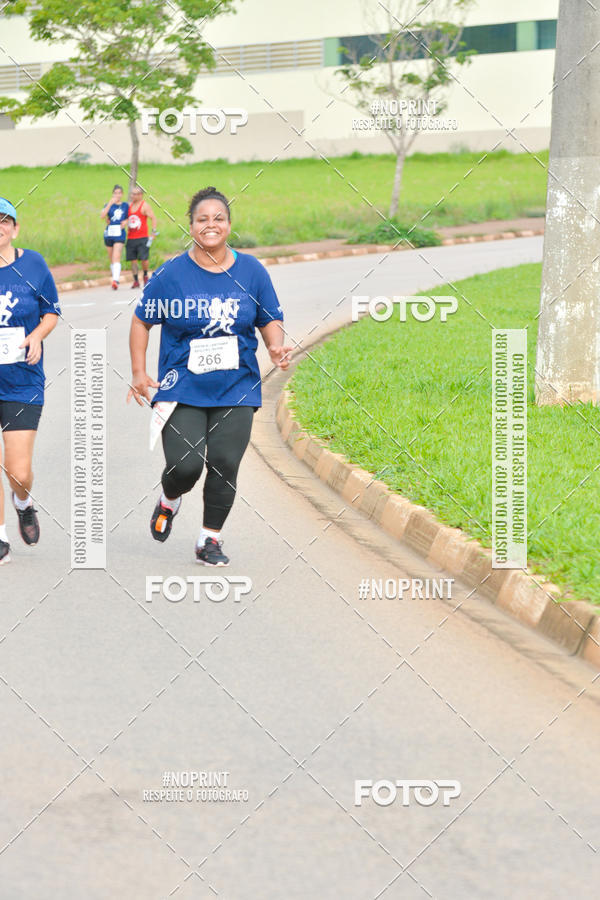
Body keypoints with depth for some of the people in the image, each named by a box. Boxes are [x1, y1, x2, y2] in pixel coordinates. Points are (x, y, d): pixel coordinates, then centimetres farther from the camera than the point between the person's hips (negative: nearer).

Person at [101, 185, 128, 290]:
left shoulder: (126, 205, 9)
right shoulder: (109, 205, 6)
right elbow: (102, 216, -13)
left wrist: (126, 222, -3)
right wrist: (110, 203, -17)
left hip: (120, 234, -2)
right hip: (109, 233, 2)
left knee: (116, 257, -17)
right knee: (111, 259, 10)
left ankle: (115, 280, -27)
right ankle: (115, 279, 24)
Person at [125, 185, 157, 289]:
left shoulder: (145, 206, -4)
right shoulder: (129, 206, 13)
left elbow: (153, 218, -6)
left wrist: (153, 232, -15)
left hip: (142, 237, -5)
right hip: (131, 237, 5)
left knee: (143, 258, -9)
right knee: (133, 260, 2)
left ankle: (145, 275, 16)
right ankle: (136, 281, 7)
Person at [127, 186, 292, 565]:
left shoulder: (251, 271, 2)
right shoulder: (171, 274, -3)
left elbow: (271, 320, 10)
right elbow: (142, 321, 6)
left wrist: (276, 347, -11)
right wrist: (139, 373, -1)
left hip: (236, 389, 2)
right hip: (182, 388, -2)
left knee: (224, 466, -5)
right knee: (185, 466, -11)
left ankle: (210, 539, 13)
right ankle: (169, 501, 25)